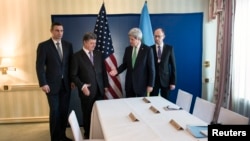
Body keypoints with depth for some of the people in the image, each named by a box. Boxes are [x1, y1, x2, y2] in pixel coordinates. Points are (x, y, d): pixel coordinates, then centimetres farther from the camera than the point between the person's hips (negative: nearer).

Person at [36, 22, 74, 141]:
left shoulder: (68, 45, 8)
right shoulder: (43, 46, -4)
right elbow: (39, 66, -7)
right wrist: (43, 83, -13)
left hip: (66, 84, 4)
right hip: (52, 84, -3)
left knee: (64, 111, 8)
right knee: (55, 112, 2)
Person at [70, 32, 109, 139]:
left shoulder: (99, 54, 8)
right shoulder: (77, 56, -5)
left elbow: (103, 71, 13)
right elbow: (73, 75, -7)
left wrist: (106, 85, 10)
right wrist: (82, 86, -17)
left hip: (100, 90, 3)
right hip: (87, 91, -3)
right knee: (87, 114, 11)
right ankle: (88, 135, 30)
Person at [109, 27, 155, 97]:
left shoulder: (147, 50, -10)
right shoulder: (128, 49, 4)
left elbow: (151, 68, -9)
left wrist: (150, 84, -9)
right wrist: (117, 70, -8)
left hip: (142, 83, -4)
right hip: (129, 83, 4)